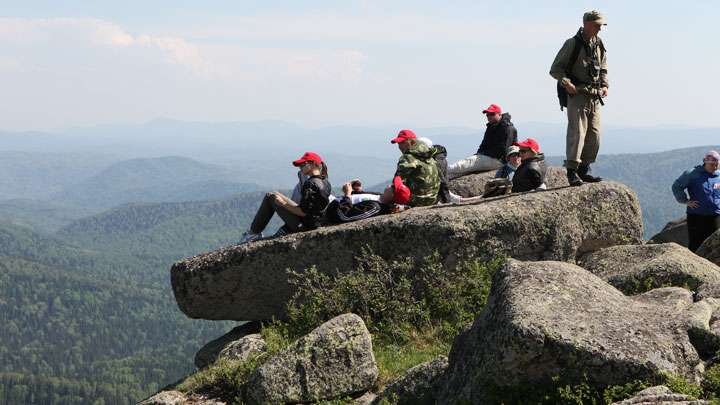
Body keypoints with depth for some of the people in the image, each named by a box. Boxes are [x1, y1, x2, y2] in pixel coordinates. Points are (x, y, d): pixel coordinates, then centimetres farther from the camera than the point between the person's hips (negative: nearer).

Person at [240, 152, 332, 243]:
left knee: (270, 197, 2)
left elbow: (303, 212, -25)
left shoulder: (310, 184, -22)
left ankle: (253, 233, 10)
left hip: (304, 224, -9)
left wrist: (284, 203, -13)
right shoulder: (325, 182, 6)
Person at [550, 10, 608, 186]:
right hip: (577, 95, -7)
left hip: (595, 97, 7)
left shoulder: (599, 45, 12)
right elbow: (555, 69, -6)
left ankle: (584, 170, 15)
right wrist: (566, 83, -21)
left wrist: (604, 85, 9)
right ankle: (572, 171, -10)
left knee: (594, 135, 6)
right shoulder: (572, 44, -7)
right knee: (577, 133, -12)